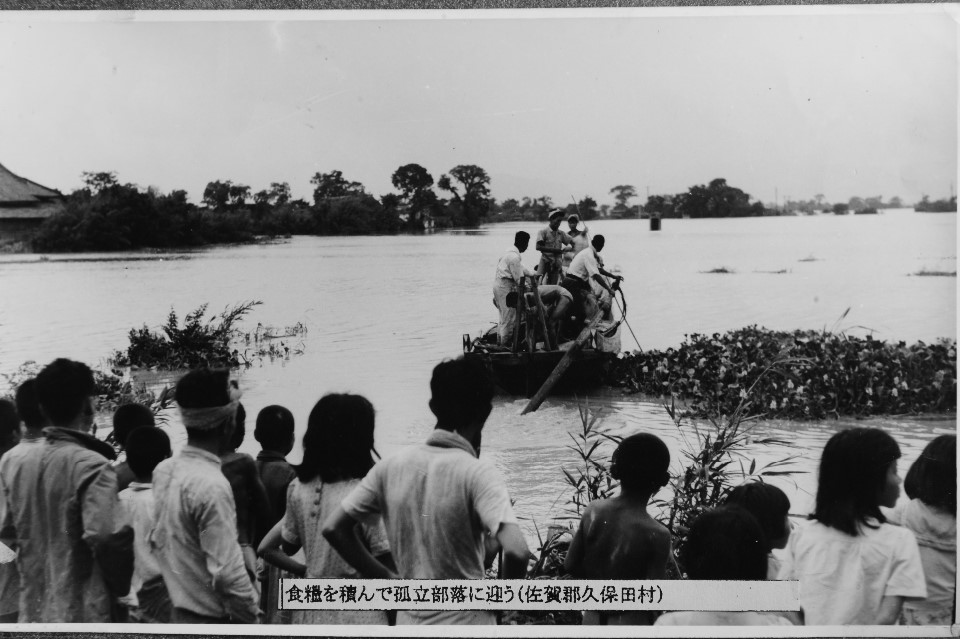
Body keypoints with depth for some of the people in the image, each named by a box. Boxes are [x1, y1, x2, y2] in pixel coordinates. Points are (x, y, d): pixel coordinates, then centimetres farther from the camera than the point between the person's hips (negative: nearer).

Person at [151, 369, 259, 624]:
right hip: (211, 619, -8)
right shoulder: (212, 485, -24)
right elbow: (227, 573, -24)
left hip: (179, 612, 8)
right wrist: (250, 615, -11)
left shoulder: (163, 470, 2)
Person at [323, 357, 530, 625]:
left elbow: (333, 528, 3)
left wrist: (384, 577, 8)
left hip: (409, 623, 5)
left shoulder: (391, 466, -1)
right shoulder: (478, 474, -16)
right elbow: (517, 551, -27)